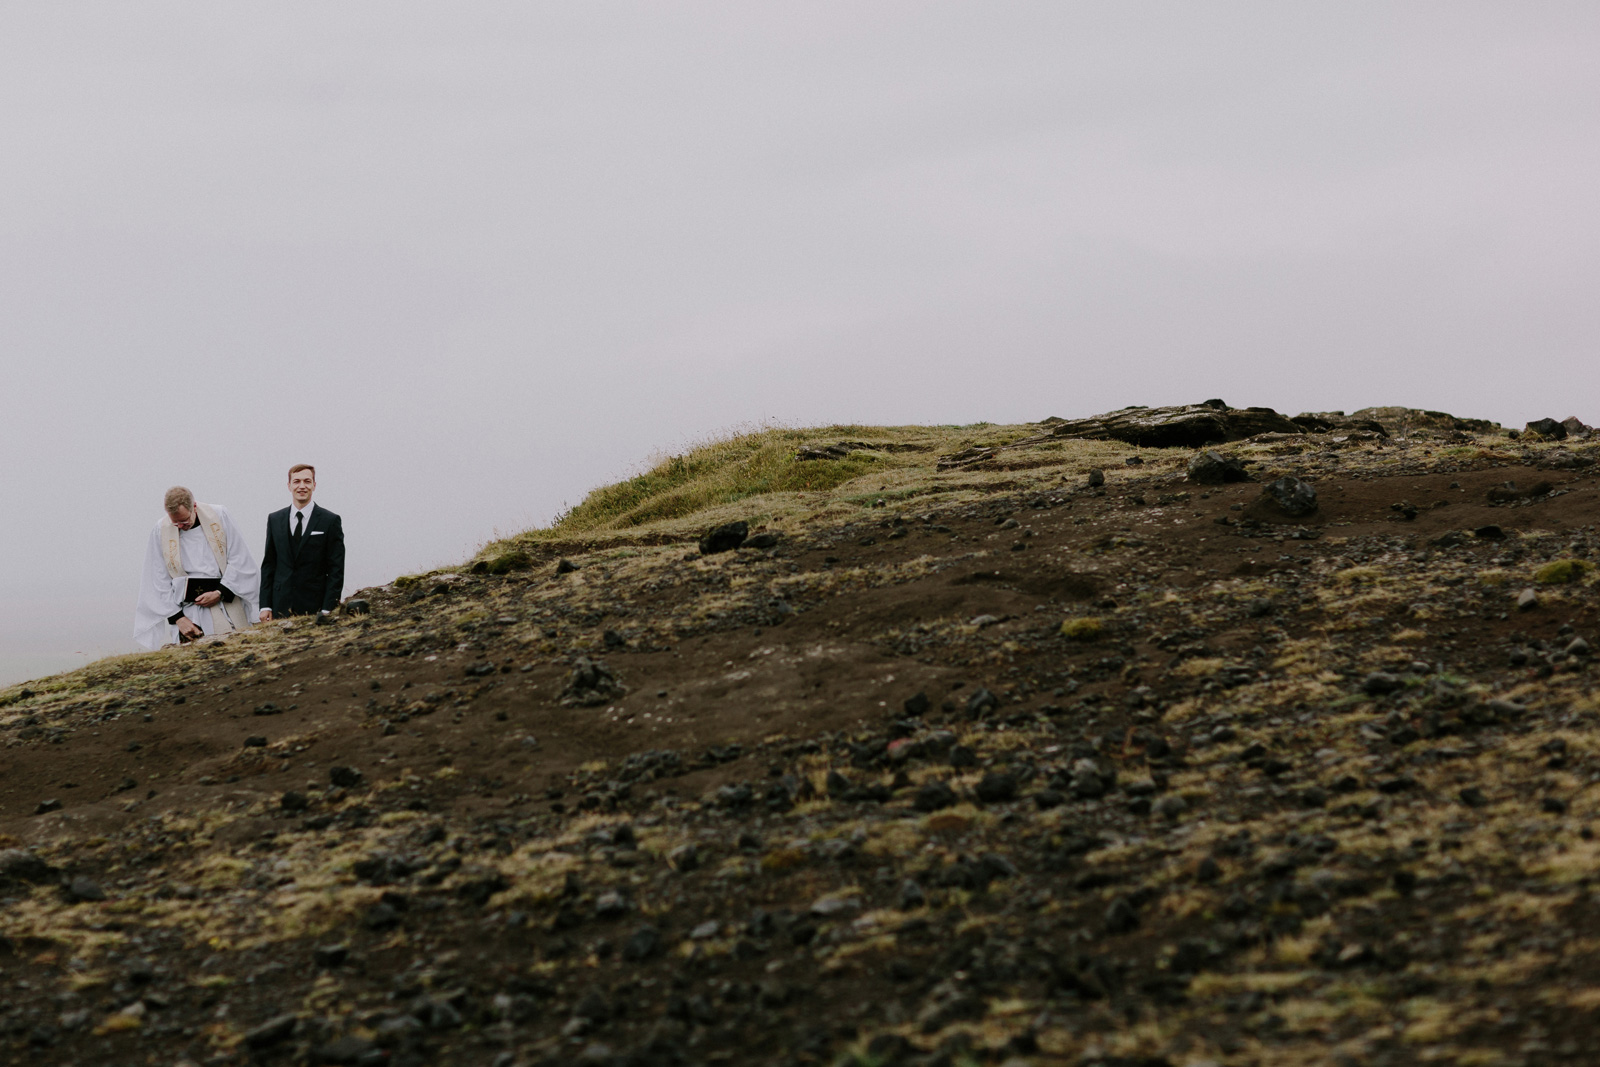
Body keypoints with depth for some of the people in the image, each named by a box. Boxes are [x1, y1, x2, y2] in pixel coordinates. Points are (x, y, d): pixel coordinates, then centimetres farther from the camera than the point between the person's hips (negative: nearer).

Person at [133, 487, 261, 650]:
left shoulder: (219, 515, 3)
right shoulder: (160, 531, 3)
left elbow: (239, 560, 3)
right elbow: (159, 582, 3)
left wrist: (220, 593, -8)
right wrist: (178, 617, -7)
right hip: (186, 610, 0)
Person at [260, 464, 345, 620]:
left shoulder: (331, 521, 2)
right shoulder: (274, 519, 12)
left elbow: (336, 570, -1)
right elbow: (268, 564, 12)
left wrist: (328, 610, -8)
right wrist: (265, 605, 4)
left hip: (314, 607, -2)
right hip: (281, 606, 3)